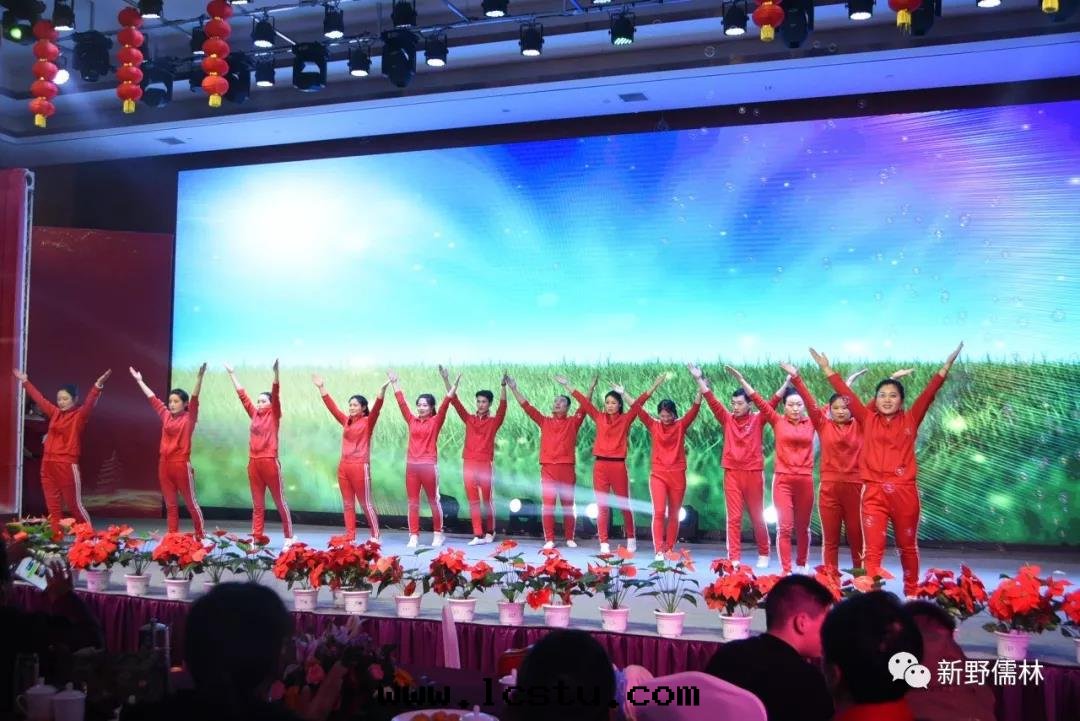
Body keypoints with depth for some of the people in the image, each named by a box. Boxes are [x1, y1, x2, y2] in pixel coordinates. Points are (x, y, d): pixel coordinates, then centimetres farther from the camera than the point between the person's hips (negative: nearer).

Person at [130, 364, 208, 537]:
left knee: (190, 502, 2)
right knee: (170, 505, 9)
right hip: (164, 464, 6)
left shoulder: (189, 418, -4)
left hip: (181, 464, -6)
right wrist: (139, 380, 28)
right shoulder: (166, 416, 10)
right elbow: (152, 398, 20)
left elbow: (194, 398, -18)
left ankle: (200, 536, 11)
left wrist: (199, 377, -31)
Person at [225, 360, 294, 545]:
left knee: (280, 502, 2)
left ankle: (289, 537, 9)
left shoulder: (274, 415, -1)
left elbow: (276, 395, -13)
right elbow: (242, 395, 16)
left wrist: (276, 372, -26)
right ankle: (256, 538, 12)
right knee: (257, 505, 9)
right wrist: (232, 374, 18)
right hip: (253, 463, 5)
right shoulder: (254, 414, 11)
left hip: (270, 462, -5)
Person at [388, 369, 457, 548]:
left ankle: (438, 534, 16)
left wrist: (453, 386, -22)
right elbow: (402, 403, 9)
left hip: (429, 466, -4)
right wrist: (394, 383, 8)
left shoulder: (436, 421, -1)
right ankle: (414, 536, 9)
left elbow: (444, 405, -11)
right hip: (411, 466, 4)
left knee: (433, 501, 5)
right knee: (413, 502, 5)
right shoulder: (412, 421, 9)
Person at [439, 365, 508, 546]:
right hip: (468, 463, 3)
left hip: (486, 464, -3)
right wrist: (446, 380, -5)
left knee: (487, 499, 6)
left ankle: (489, 532, 21)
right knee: (473, 500, 1)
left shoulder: (494, 421, 2)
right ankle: (478, 535, 2)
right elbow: (455, 402, 4)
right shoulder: (469, 419, 9)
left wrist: (503, 386, -28)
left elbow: (502, 406, -14)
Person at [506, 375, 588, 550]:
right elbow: (527, 406, 7)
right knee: (547, 505, -2)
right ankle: (549, 539, 2)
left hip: (567, 469, -1)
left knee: (568, 505, 5)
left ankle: (570, 538, 13)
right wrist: (514, 388, 2)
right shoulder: (545, 421, 10)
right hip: (548, 468, 1)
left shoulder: (573, 422, 7)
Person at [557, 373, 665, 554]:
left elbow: (638, 403, -5)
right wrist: (567, 385, 7)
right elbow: (583, 401, 7)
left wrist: (654, 386, -13)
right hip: (600, 465, 2)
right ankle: (604, 543, 6)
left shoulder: (625, 419, 2)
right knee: (602, 506, 3)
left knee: (624, 504, 8)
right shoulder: (599, 418, 7)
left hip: (618, 465, -2)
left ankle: (631, 539, 24)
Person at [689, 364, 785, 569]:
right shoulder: (727, 419, 5)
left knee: (757, 517, 11)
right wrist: (699, 380, -9)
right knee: (734, 518, 1)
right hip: (732, 473, 1)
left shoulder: (757, 420, 1)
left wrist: (787, 382, -18)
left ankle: (763, 554, 28)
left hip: (753, 473, -1)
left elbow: (773, 402, -8)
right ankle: (734, 559, 1)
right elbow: (712, 401, -1)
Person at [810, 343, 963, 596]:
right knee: (873, 548, -6)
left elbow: (929, 393, 1)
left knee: (907, 546, 14)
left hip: (904, 492, 1)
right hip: (874, 492, -1)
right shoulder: (868, 420, 7)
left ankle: (911, 593, 28)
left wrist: (947, 365, -5)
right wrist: (827, 368, 5)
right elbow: (847, 395, 6)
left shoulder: (910, 420, 6)